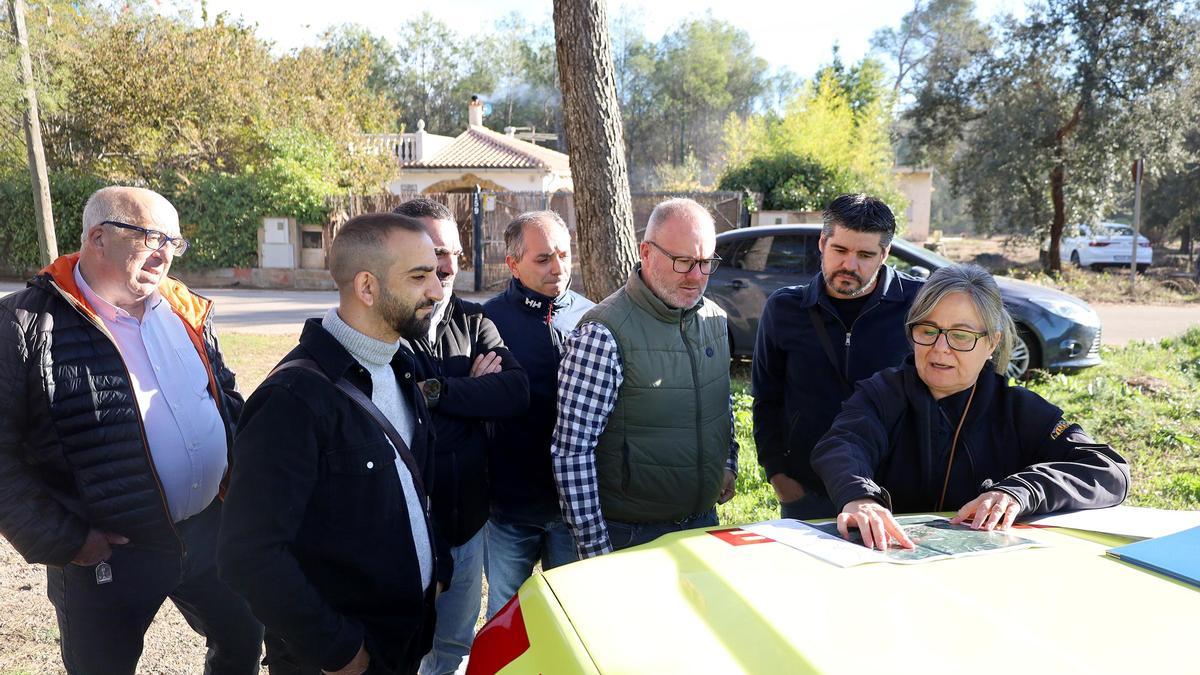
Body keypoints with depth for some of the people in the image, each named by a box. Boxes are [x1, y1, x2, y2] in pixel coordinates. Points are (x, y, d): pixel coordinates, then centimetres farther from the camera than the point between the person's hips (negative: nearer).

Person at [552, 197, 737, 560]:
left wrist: (728, 463, 11)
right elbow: (572, 452, -21)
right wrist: (596, 551, -19)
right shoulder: (602, 335, -21)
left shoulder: (715, 319, 2)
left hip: (704, 522, 7)